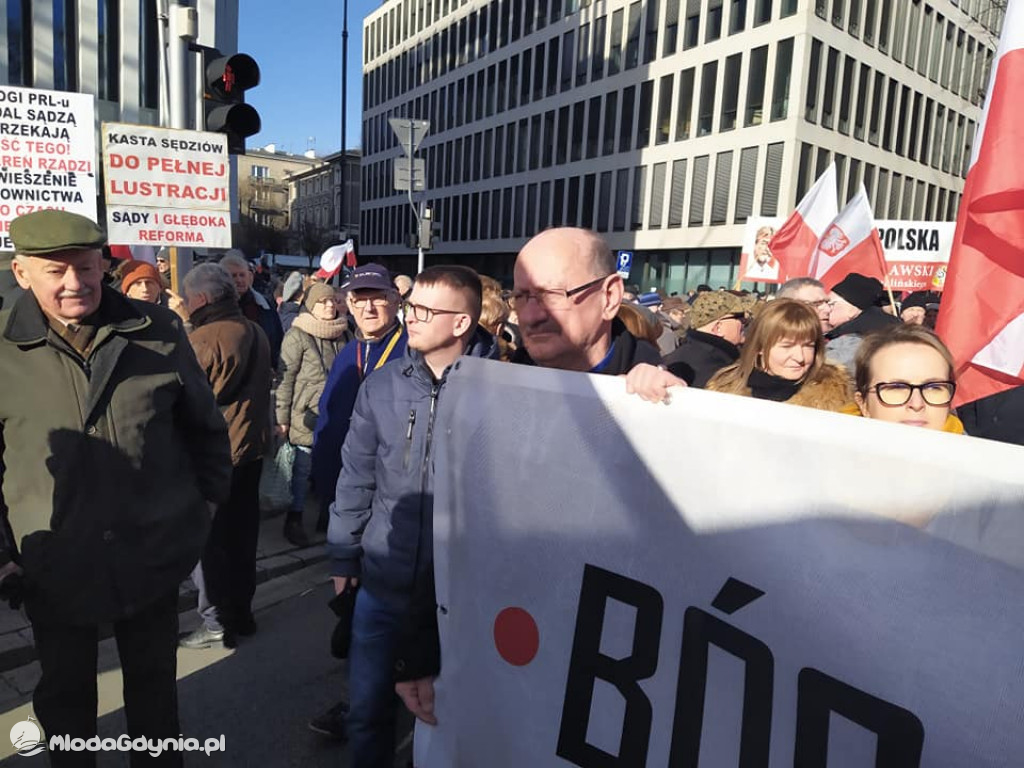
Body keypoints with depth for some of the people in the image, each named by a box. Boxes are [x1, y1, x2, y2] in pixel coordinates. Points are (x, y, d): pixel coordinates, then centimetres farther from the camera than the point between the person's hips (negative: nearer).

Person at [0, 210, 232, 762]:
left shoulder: (159, 333, -7)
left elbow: (205, 427, 2)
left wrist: (206, 503, 1)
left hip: (154, 556, 1)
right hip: (52, 569, 0)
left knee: (154, 684, 21)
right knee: (65, 696, 22)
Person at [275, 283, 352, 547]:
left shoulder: (345, 334, 9)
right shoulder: (297, 336, -7)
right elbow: (286, 378, -9)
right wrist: (282, 418, -11)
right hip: (307, 415, -5)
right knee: (303, 467, 4)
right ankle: (294, 519, 18)